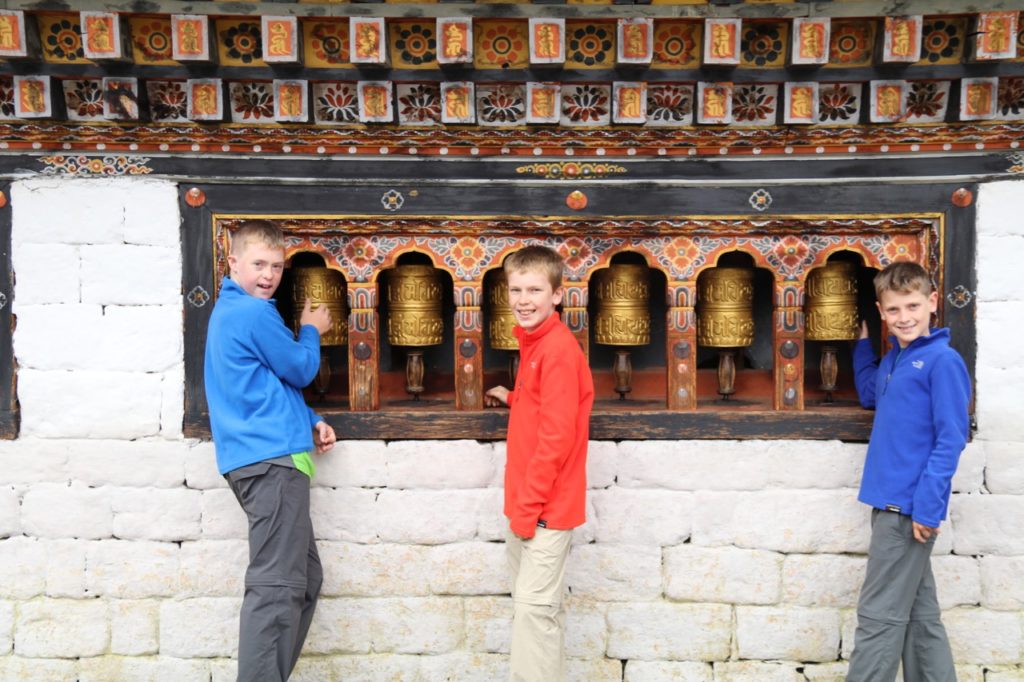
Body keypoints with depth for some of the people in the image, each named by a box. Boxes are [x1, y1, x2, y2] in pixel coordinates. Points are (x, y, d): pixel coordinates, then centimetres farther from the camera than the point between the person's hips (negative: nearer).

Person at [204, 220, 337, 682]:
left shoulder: (229, 310, 21)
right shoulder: (255, 314, -12)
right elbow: (301, 370, -5)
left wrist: (310, 423, 14)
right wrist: (310, 330, 15)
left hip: (259, 457, 11)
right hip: (273, 458, -11)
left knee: (304, 577, 15)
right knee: (277, 586, -12)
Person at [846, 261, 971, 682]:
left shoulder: (942, 360, -12)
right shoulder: (891, 361, 11)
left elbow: (950, 439, -16)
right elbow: (870, 396, 31)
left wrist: (927, 505, -19)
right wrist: (863, 343, 22)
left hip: (911, 506, -8)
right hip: (892, 503, 8)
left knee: (880, 615, -2)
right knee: (919, 613, 16)